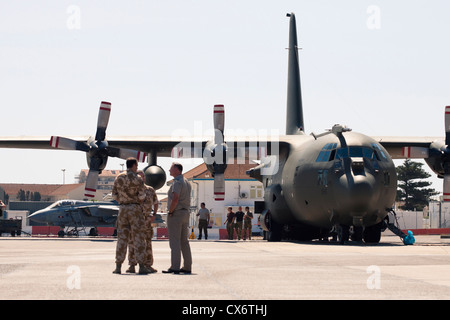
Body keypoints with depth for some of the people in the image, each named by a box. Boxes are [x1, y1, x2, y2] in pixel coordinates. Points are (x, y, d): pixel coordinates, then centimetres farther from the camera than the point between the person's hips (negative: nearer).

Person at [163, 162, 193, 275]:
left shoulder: (177, 182, -13)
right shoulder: (186, 182, 17)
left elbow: (175, 199, -24)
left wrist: (170, 212, -14)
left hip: (175, 214, -9)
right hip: (185, 213, 9)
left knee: (175, 242, -8)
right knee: (184, 241, 10)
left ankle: (175, 267, -11)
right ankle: (187, 267, 11)